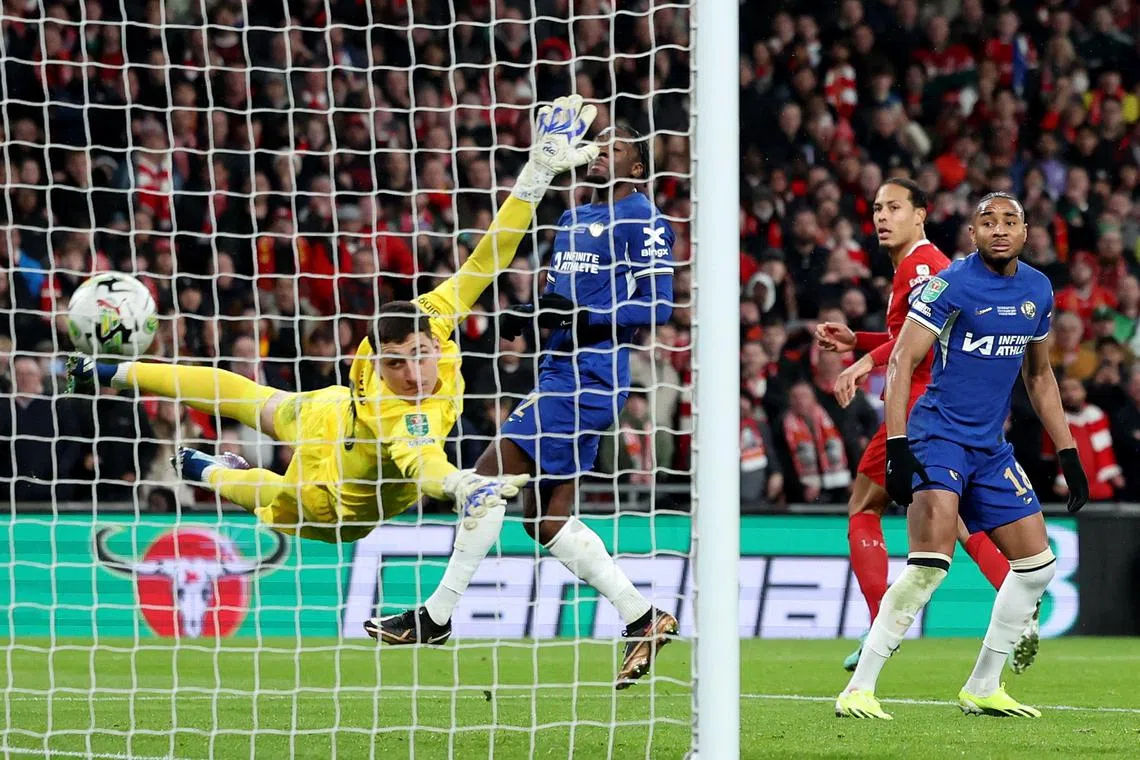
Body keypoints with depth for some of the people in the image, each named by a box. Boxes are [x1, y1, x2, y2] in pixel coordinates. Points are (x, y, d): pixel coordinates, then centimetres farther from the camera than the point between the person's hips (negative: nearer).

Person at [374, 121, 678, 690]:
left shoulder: (642, 220, -6)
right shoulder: (572, 221, 21)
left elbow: (656, 306, -13)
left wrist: (582, 317, -22)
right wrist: (524, 316, 7)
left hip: (589, 374, -10)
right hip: (561, 371, 10)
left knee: (490, 475, -12)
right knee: (545, 518, 6)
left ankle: (437, 615, -6)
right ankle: (642, 618, 10)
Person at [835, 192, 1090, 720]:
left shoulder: (1038, 290, 9)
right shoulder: (952, 284, -12)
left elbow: (1039, 376, 22)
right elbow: (901, 363, -14)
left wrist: (1068, 455, 19)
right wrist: (897, 448, -23)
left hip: (991, 448, 7)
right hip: (939, 436, -7)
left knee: (1037, 564, 6)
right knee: (930, 564, -23)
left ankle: (983, 688, 18)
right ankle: (859, 689, -18)